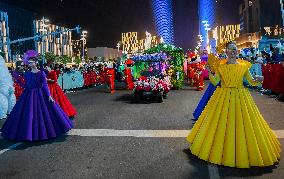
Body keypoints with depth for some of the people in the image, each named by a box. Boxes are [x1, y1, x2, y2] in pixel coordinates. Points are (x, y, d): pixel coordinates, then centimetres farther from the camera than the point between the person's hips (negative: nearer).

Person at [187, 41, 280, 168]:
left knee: (241, 123, 2)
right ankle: (222, 150, 18)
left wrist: (258, 80, -13)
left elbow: (251, 82, 7)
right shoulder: (220, 66, 3)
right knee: (222, 123, 2)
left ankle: (243, 153, 18)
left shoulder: (243, 66, 4)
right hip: (223, 97, 0)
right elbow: (215, 81, -4)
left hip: (240, 97, 0)